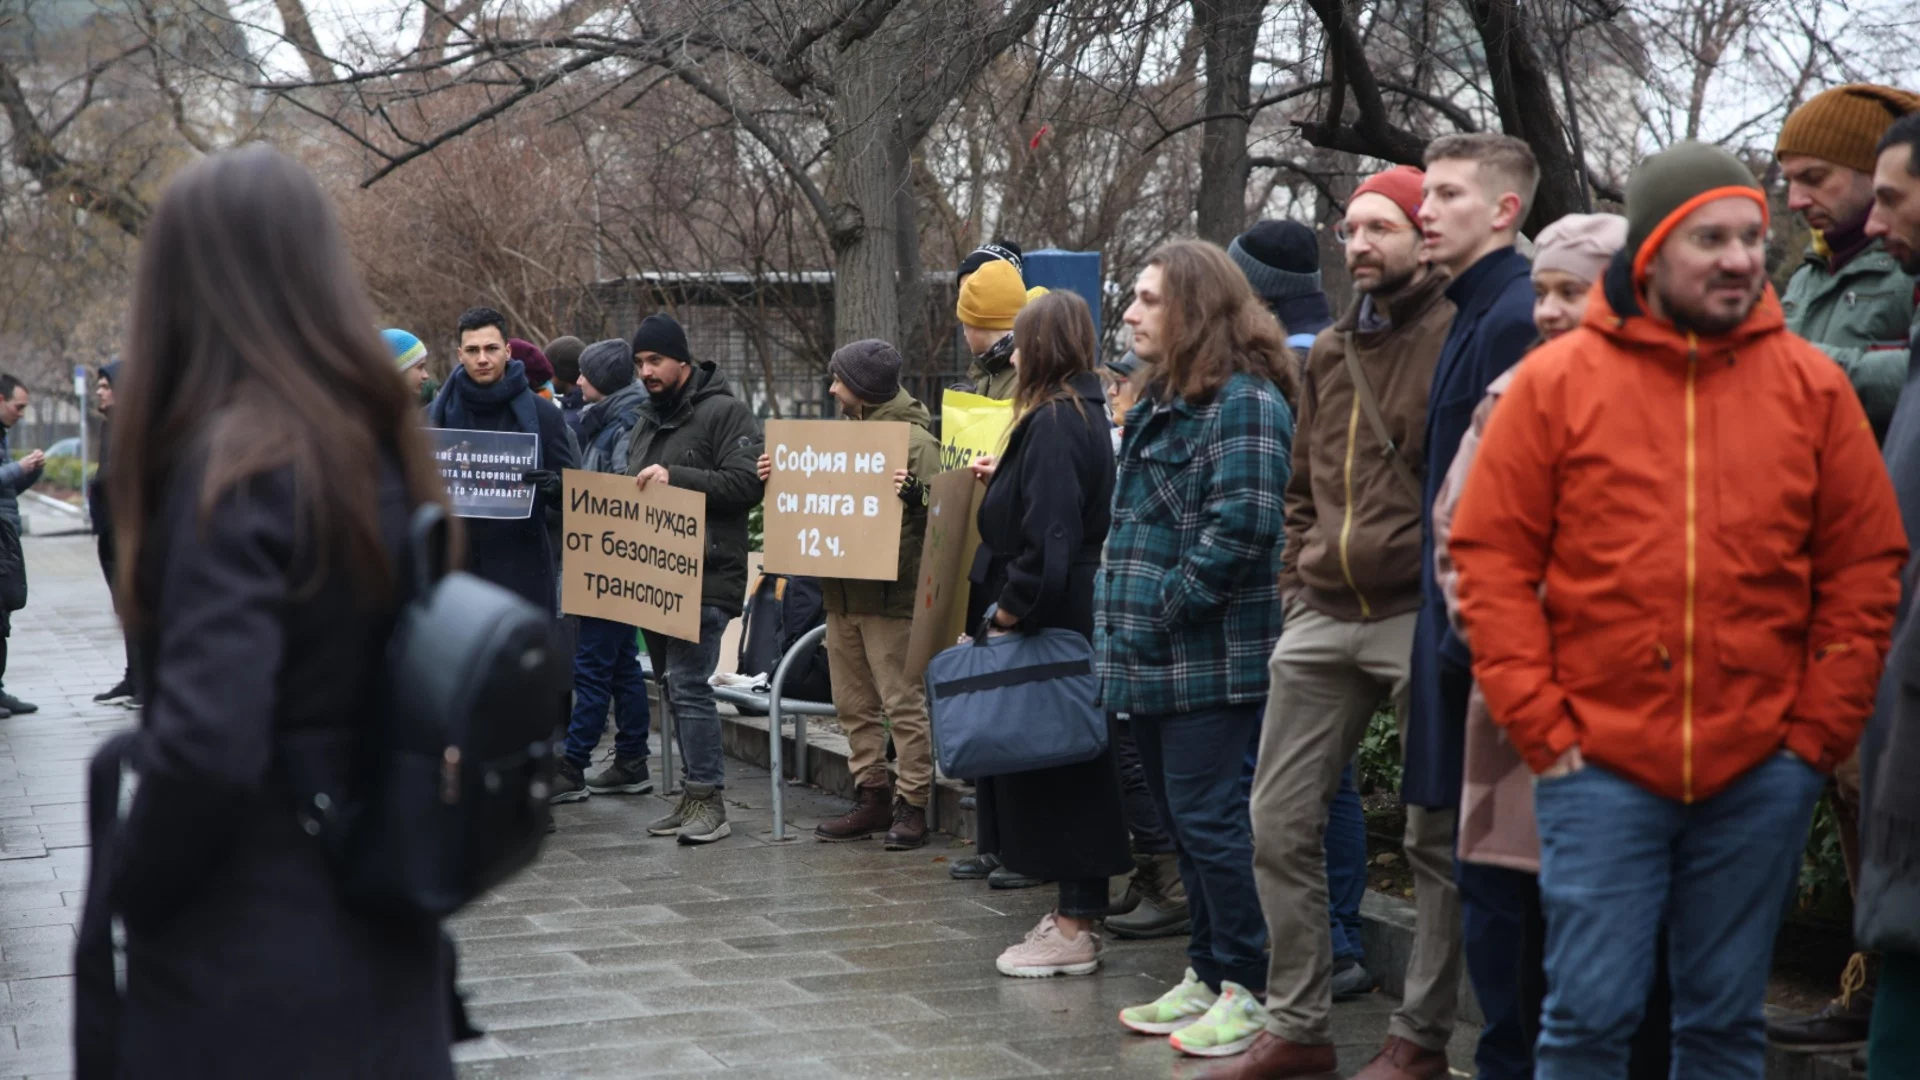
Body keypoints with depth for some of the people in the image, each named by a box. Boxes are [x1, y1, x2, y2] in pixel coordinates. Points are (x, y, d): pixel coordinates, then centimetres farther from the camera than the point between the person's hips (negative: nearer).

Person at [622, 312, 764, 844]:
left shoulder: (725, 413, -6)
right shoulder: (646, 421, 20)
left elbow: (747, 483, -17)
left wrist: (675, 478, -23)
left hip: (707, 577, -8)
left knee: (688, 683, -13)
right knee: (673, 684, 10)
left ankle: (708, 799, -8)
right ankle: (693, 792, 17)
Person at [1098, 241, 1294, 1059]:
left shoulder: (1244, 401, -13)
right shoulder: (1163, 397, 19)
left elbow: (1241, 523, -23)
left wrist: (1169, 610, -17)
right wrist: (1124, 615, 14)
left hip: (1208, 658, -10)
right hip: (1152, 657, 10)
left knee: (1207, 819, -7)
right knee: (1180, 820, 14)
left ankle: (1244, 988, 3)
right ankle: (1204, 975, 23)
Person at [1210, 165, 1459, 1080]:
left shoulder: (1454, 335, -6)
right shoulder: (1329, 351, 16)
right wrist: (1299, 583, 14)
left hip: (1417, 617, -7)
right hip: (1322, 622, 7)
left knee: (1435, 837, 3)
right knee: (1279, 822, 7)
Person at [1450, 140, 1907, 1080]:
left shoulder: (1812, 385, 4)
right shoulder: (1555, 381, 0)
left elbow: (1866, 566, 7)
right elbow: (1492, 558, 0)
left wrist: (1820, 730, 2)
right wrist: (1540, 725, -5)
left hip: (1762, 774, 2)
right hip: (1600, 767, -2)